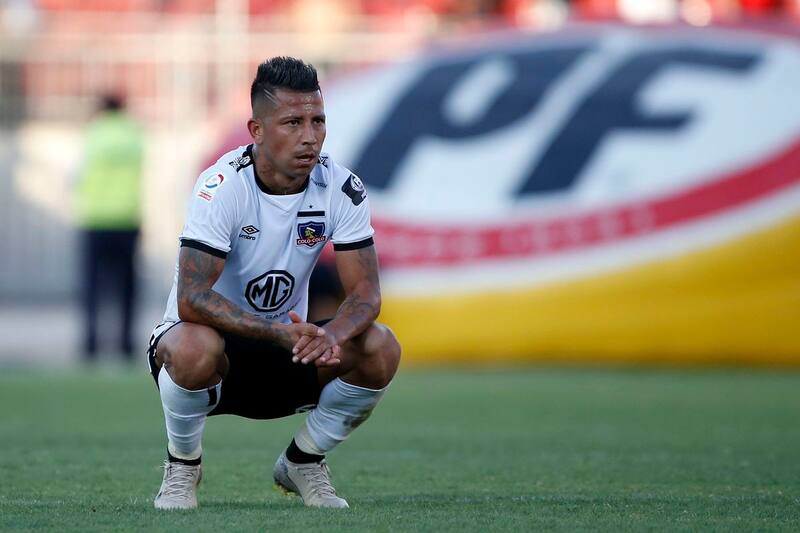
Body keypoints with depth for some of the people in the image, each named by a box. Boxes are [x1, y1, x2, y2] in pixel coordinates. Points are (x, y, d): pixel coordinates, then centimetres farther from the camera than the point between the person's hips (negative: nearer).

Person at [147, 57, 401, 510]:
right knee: (195, 348, -39)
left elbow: (366, 293, -14)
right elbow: (191, 299, -31)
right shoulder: (224, 185, -23)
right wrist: (280, 332, -44)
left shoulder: (342, 188, -11)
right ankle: (183, 467, -7)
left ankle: (303, 462, 4)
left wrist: (332, 336, -37)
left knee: (380, 349, -22)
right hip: (217, 339, -4)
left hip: (288, 351, 4)